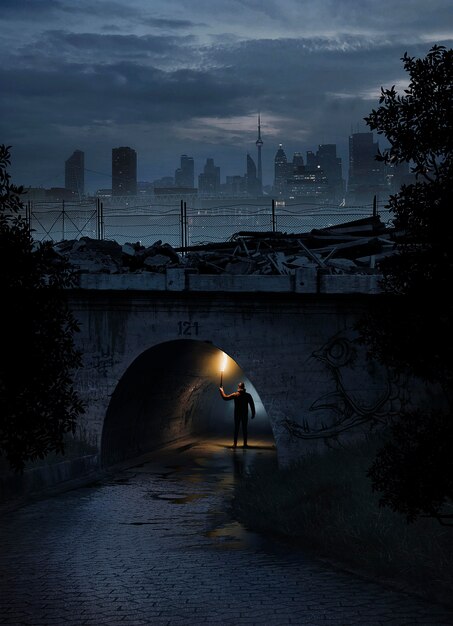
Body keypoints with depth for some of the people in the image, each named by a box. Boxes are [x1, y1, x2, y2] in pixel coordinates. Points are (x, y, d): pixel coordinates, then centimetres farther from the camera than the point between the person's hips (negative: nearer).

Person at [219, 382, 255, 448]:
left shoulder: (235, 394, -5)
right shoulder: (248, 395, -3)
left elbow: (225, 397, 1)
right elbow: (252, 405, -3)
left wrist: (221, 391, 16)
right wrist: (253, 413, 5)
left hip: (237, 414, 0)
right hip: (245, 415, 0)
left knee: (236, 428, 4)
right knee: (244, 429, 4)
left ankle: (235, 443, 1)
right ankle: (245, 444, 2)